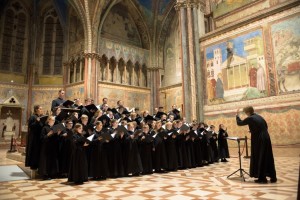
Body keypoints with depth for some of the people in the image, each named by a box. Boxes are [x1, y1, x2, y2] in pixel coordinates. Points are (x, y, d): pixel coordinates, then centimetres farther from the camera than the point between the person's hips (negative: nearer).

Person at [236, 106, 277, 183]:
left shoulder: (250, 118, -10)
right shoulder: (259, 116, 11)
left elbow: (239, 123, 0)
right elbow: (266, 126, 21)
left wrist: (237, 115, 15)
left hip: (258, 141, -7)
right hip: (266, 139, 7)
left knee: (259, 158, 4)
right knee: (268, 158, 13)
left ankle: (262, 178, 9)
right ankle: (273, 177, 21)